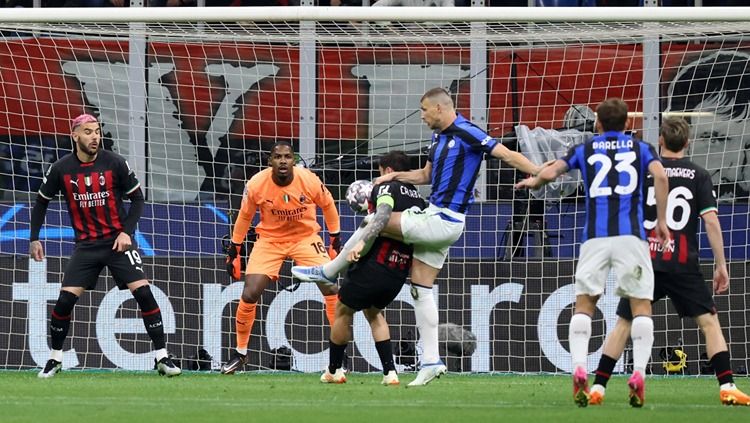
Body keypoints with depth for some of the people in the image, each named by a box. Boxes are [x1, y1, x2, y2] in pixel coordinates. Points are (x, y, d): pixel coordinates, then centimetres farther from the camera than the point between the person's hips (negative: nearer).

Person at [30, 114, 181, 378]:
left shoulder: (115, 163, -8)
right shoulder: (60, 169, -4)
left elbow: (137, 198, 1)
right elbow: (42, 202, 11)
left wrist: (127, 232, -10)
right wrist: (34, 239, 7)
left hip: (118, 241, -1)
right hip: (86, 245, 1)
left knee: (143, 293, -14)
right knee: (65, 299, -9)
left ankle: (162, 358, -8)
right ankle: (55, 359, 11)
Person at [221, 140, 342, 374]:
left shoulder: (310, 181, -20)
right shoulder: (256, 185, -19)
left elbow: (328, 205, 1)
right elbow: (245, 216, -1)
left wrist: (335, 239, 6)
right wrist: (234, 251, 5)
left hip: (305, 238, 0)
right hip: (269, 240, 0)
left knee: (331, 289, -13)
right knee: (249, 295, -10)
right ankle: (240, 353, 10)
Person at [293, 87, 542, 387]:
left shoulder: (466, 133, -13)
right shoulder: (439, 137, 16)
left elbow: (507, 155, -16)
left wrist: (539, 172, -25)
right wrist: (395, 176, 17)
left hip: (443, 221, -10)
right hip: (434, 217, 10)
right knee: (420, 288, 8)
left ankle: (328, 272, 15)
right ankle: (431, 361, 8)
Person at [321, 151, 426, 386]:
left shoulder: (386, 188, -7)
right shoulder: (418, 199, 13)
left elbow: (383, 215, -27)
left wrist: (361, 242, -38)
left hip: (373, 267, -6)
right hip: (399, 274, 6)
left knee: (343, 311, 16)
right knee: (373, 312, 29)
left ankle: (333, 371, 25)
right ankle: (390, 371, 13)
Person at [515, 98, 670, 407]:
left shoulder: (585, 150, 15)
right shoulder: (641, 148, 13)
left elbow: (549, 173, 6)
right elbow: (660, 176, -5)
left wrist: (533, 182, 28)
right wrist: (661, 221, 0)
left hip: (595, 237, 1)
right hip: (631, 236, -1)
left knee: (584, 305, 7)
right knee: (641, 305, 3)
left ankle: (579, 370, -13)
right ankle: (639, 373, -14)